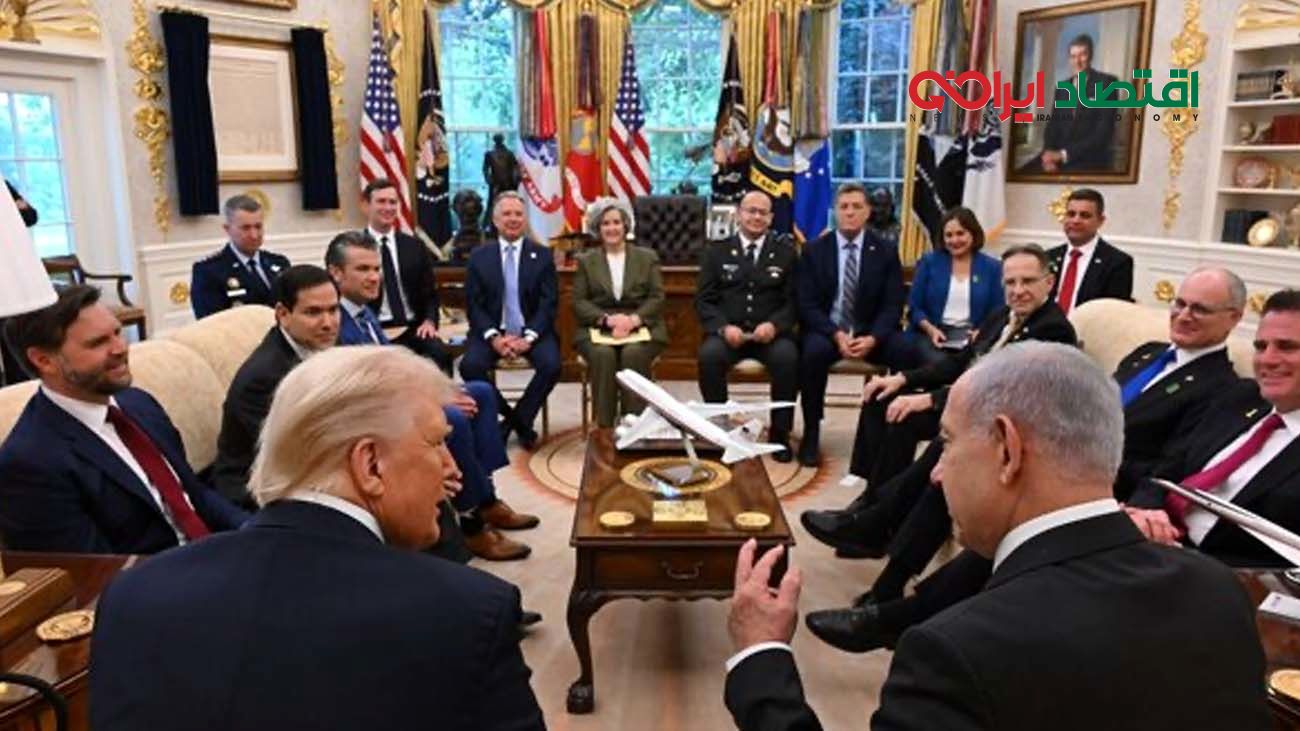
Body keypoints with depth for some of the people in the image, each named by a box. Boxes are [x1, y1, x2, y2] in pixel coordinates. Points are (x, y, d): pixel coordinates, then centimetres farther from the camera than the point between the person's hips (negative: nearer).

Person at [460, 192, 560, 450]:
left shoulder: (542, 255, 6)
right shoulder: (479, 257, 7)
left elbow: (549, 303, -1)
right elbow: (474, 304, 2)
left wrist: (529, 337, -16)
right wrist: (493, 337, -15)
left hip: (532, 332, 0)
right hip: (492, 331, 1)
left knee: (551, 365, -28)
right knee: (470, 365, -26)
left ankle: (519, 418, -3)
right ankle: (516, 419, -3)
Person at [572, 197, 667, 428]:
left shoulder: (647, 257, 14)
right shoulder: (586, 261, 15)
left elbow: (657, 298, 4)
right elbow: (579, 303, 5)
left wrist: (633, 319, -15)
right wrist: (607, 319, -14)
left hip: (640, 327, 0)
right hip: (598, 329, 0)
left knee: (634, 353, -34)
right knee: (603, 354, -33)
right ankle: (604, 426, -29)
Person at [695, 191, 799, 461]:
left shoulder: (786, 252, 10)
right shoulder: (716, 251, 10)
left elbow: (794, 300, 4)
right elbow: (703, 300, 3)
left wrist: (774, 325, -17)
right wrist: (724, 327, -16)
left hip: (770, 333, 0)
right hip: (728, 332, 0)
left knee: (788, 357, -32)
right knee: (709, 355, -32)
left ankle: (780, 433, -13)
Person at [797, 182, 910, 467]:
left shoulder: (886, 252, 4)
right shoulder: (814, 251, 1)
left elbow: (892, 306, -1)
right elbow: (807, 305, -5)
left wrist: (872, 338, -20)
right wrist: (837, 335, -21)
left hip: (870, 333, 1)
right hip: (826, 331, -1)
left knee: (906, 352, -27)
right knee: (813, 352, -34)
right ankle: (811, 433, -19)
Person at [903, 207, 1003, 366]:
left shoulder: (992, 267, 11)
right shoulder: (929, 261, 10)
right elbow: (914, 308, 7)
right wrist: (931, 329, -12)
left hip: (971, 336, 1)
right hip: (932, 335, -1)